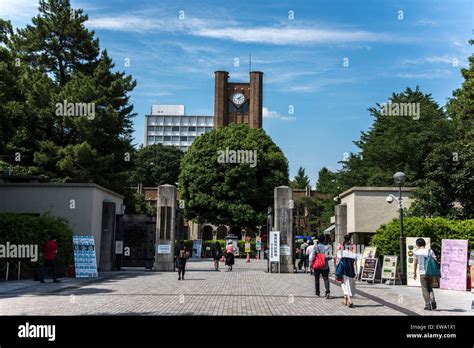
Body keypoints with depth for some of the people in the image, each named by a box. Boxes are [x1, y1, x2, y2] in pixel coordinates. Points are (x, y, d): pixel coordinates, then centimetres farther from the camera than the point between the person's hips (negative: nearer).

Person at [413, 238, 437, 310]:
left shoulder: (417, 252, -1)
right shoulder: (430, 251, 3)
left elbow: (415, 263, 1)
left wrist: (414, 273, 10)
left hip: (423, 273, -2)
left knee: (425, 289, 5)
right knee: (430, 288, 16)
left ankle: (428, 305, 1)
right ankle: (433, 301, -5)